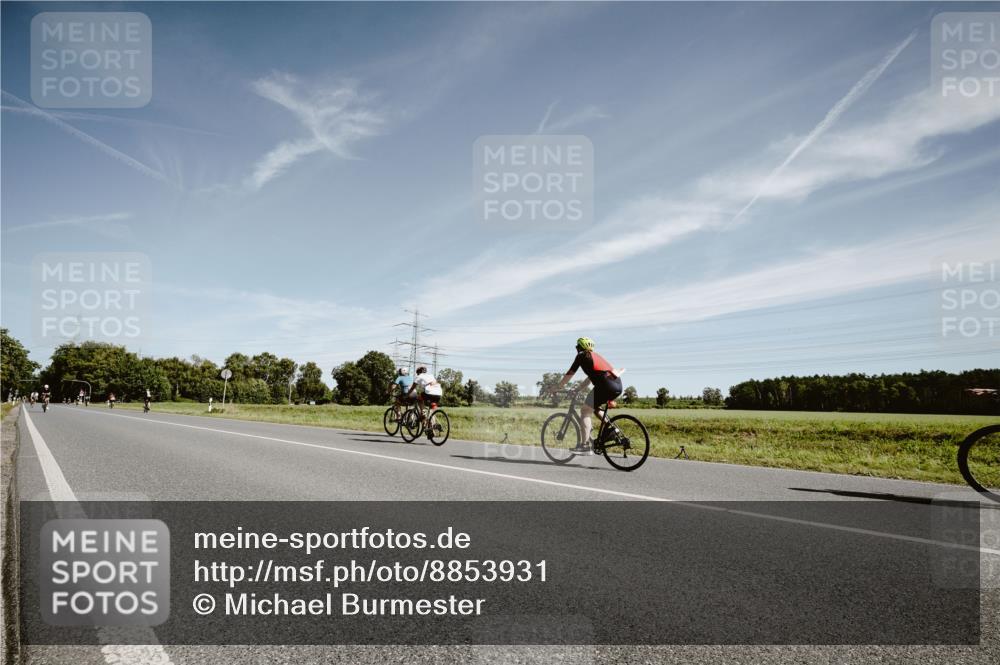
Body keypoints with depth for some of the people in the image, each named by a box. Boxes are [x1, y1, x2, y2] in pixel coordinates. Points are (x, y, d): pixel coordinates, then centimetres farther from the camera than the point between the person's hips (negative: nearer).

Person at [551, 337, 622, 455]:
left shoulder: (582, 356, 8)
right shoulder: (595, 355, 30)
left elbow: (569, 374, 7)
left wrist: (558, 387, 17)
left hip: (606, 385, -8)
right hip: (618, 386, 8)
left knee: (585, 411, 2)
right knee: (594, 407, 31)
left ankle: (585, 445, -5)